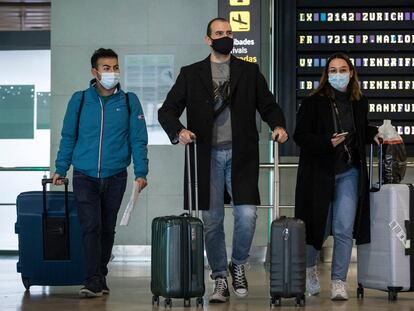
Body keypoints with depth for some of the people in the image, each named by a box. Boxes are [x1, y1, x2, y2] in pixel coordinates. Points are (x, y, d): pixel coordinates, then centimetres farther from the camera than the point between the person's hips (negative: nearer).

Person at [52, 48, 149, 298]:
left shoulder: (129, 102, 1)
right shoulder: (80, 100, 1)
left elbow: (139, 139, 1)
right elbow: (68, 137, 7)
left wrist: (141, 172, -7)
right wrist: (61, 169, 6)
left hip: (115, 177, 1)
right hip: (85, 176, -1)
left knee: (107, 228, 10)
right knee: (90, 227, -10)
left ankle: (100, 276, 22)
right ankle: (94, 281, -9)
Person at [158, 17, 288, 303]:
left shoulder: (250, 71, 12)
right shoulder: (191, 74, 10)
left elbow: (268, 105, 12)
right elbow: (167, 110, 6)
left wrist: (278, 126, -9)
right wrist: (179, 131, -15)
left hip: (241, 154, 0)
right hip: (208, 156, 0)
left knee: (247, 215, -11)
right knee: (212, 221, 2)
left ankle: (238, 264, 16)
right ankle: (220, 280, 14)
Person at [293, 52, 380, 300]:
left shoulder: (360, 103, 6)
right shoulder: (313, 103, -8)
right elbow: (300, 136, -11)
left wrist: (374, 134, 1)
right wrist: (328, 142, -23)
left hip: (349, 173, 3)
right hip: (320, 172, -3)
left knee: (344, 229, -4)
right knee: (318, 227, 9)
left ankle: (339, 282, 5)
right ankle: (309, 267, 36)